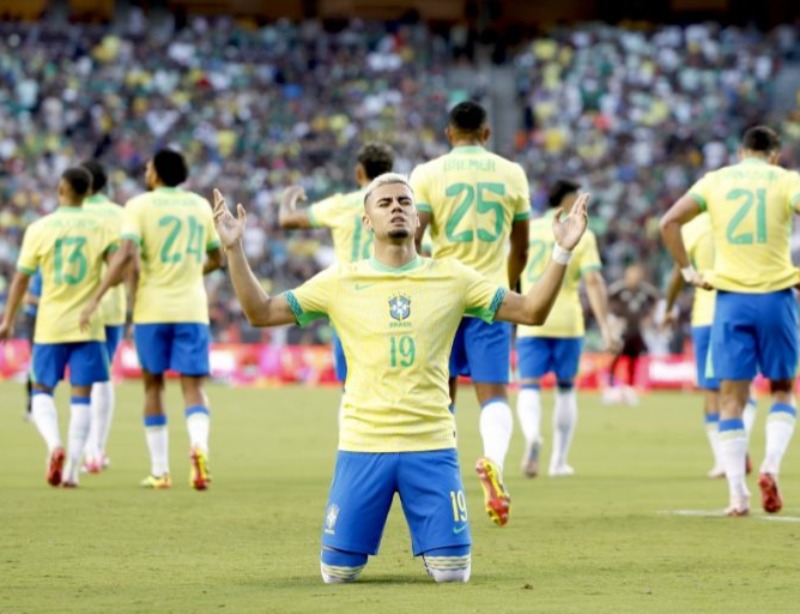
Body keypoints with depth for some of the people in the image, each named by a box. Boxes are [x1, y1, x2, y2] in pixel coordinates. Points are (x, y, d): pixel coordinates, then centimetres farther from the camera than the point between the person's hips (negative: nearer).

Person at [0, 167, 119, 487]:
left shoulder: (40, 228, -2)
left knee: (42, 391, 11)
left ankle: (54, 445, -16)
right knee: (81, 395, 4)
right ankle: (71, 469, -1)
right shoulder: (100, 227, 0)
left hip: (51, 325, -1)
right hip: (88, 325, 1)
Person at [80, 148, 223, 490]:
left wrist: (97, 298, -14)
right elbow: (215, 259, 18)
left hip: (152, 307, -2)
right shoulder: (200, 205, 10)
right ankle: (199, 445, -30)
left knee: (153, 384, 11)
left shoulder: (140, 205, -3)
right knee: (193, 385, 0)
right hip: (192, 307, 2)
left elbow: (127, 255, -16)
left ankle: (160, 471, 13)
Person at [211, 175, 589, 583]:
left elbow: (532, 312, 3)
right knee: (339, 571, -1)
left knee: (452, 572, -5)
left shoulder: (452, 277, 4)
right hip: (362, 446, 0)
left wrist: (562, 252, -9)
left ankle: (432, 547, 31)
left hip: (432, 446, 0)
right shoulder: (340, 281, 4)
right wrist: (234, 249, -5)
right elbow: (261, 313, 5)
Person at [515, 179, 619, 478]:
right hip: (567, 321, -1)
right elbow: (593, 281, -10)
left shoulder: (527, 230, 7)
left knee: (529, 388, -3)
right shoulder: (581, 235, 0)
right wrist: (605, 326, -12)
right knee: (566, 389, 16)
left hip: (530, 322, 1)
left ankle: (532, 437, -33)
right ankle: (559, 460, 19)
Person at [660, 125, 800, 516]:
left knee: (732, 398, 4)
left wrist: (687, 271, 4)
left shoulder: (716, 180, 8)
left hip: (730, 298, 1)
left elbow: (669, 222, 1)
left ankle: (738, 495, -3)